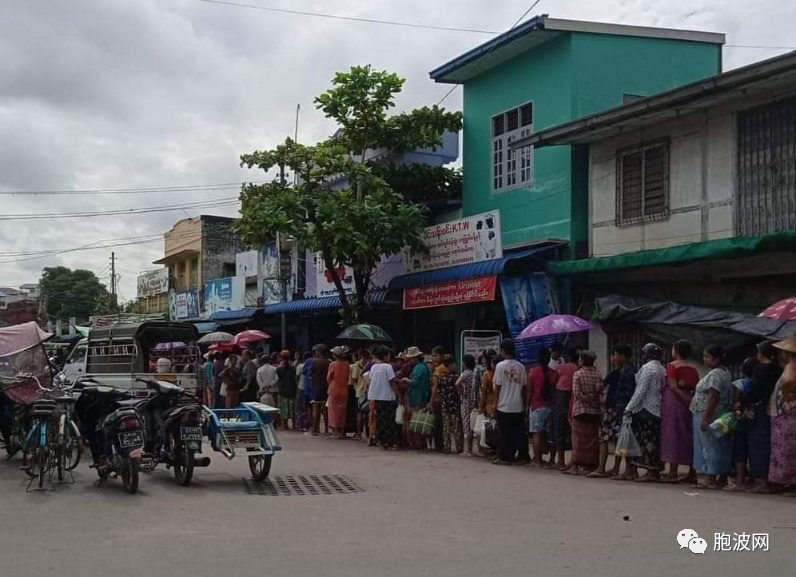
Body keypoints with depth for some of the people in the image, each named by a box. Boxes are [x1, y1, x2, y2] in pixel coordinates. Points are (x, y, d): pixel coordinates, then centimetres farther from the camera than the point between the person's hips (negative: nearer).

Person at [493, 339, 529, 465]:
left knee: (504, 433, 3)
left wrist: (495, 404, 0)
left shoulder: (501, 366, -9)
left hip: (504, 407, -4)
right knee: (520, 432, 9)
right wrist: (525, 405, 15)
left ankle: (505, 457, 5)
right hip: (518, 407, 4)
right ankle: (523, 457, 11)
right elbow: (525, 387, 7)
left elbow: (497, 387, -8)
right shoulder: (520, 366, 4)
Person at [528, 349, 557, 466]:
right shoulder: (554, 373, 2)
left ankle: (537, 459, -3)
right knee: (546, 433, 8)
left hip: (537, 405, -3)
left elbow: (530, 391, -3)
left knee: (537, 433, -1)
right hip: (550, 406, 3)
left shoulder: (533, 372, -5)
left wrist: (528, 406, 5)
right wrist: (553, 403, 15)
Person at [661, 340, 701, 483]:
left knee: (672, 434, -3)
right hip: (689, 403, 5)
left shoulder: (673, 366, -7)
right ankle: (692, 473, 13)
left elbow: (673, 387, -16)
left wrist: (685, 398, -11)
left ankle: (673, 473, -6)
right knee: (689, 435, 11)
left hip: (674, 401, -5)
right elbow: (696, 387, 4)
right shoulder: (694, 368, 9)